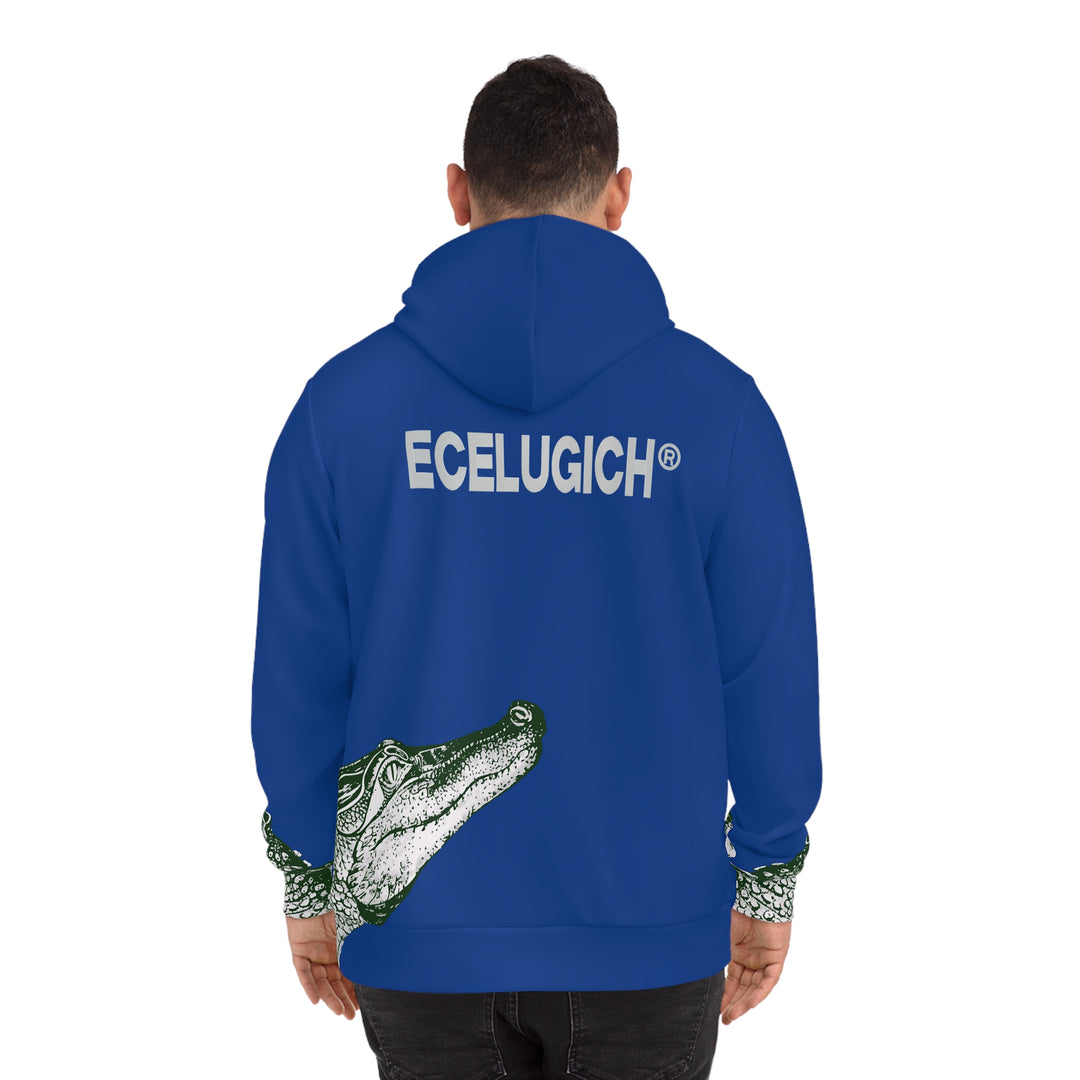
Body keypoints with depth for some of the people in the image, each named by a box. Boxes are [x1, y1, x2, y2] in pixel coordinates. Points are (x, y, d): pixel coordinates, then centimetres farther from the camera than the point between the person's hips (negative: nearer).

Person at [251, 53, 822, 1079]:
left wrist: (309, 880, 9)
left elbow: (299, 663, -3)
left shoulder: (344, 399, -7)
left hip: (419, 928, 1)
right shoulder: (715, 401, -8)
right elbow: (769, 662, -5)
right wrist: (767, 879, 7)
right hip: (651, 928, 0)